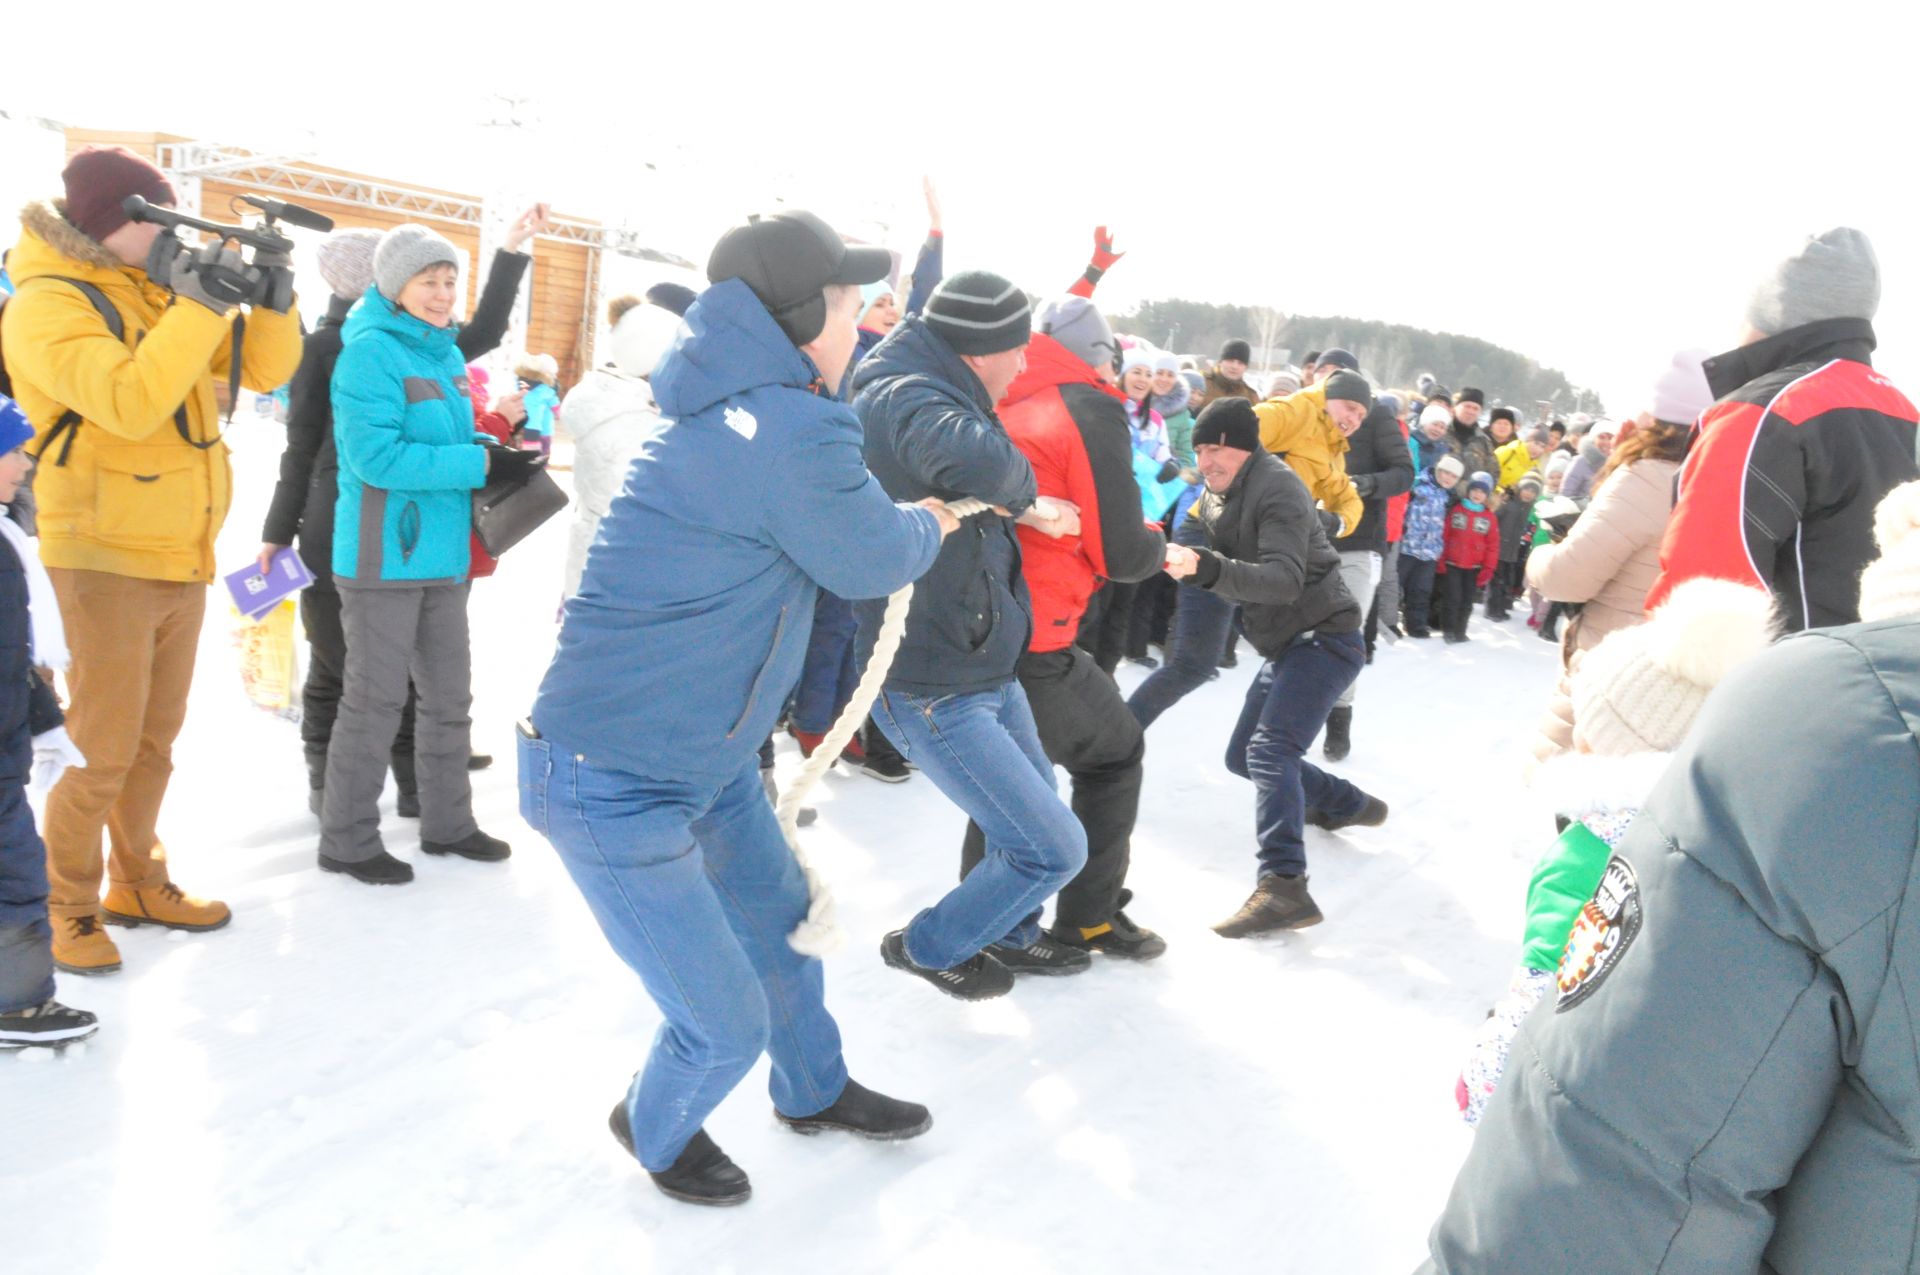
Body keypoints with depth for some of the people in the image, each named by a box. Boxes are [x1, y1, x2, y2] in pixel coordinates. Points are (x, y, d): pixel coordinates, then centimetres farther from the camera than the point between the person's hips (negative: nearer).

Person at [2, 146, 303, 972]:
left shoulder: (161, 291, 8)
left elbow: (262, 370, 9)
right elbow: (129, 403, -29)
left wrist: (273, 300, -8)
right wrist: (198, 306, -29)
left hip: (183, 555, 8)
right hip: (106, 556, -7)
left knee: (156, 738, 17)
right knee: (102, 748, -4)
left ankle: (136, 881, 31)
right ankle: (67, 908, 12)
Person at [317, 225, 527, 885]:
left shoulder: (445, 353, 13)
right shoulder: (370, 350, -12)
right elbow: (376, 456, -21)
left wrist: (496, 451, -1)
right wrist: (480, 463, -22)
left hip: (442, 555, 8)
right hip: (383, 555, -8)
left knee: (450, 696, 15)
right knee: (374, 700, 0)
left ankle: (447, 822, 29)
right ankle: (347, 839, 14)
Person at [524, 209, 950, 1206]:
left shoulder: (732, 406, 2)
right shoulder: (796, 436, -27)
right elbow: (874, 562, -10)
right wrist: (928, 525, 9)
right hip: (615, 787, -10)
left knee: (781, 924, 25)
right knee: (726, 1025, 2)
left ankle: (814, 1092, 51)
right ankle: (656, 1127, 36)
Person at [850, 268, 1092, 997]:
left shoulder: (926, 391, 6)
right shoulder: (905, 402, -25)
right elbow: (980, 462, -46)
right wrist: (1022, 496, -25)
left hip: (988, 668, 10)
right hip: (933, 692, -10)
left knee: (1033, 816, 24)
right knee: (1052, 849, -1)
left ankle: (1009, 937, 47)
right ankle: (928, 948, 20)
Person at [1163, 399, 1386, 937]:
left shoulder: (1277, 489, -19)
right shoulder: (1216, 498, 12)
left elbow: (1284, 581, -32)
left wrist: (1206, 568, -45)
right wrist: (1180, 556, -6)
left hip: (1325, 636, -10)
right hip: (1286, 645, 10)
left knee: (1269, 750, -28)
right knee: (1243, 756, 18)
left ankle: (1284, 887, -37)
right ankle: (1348, 805, 38)